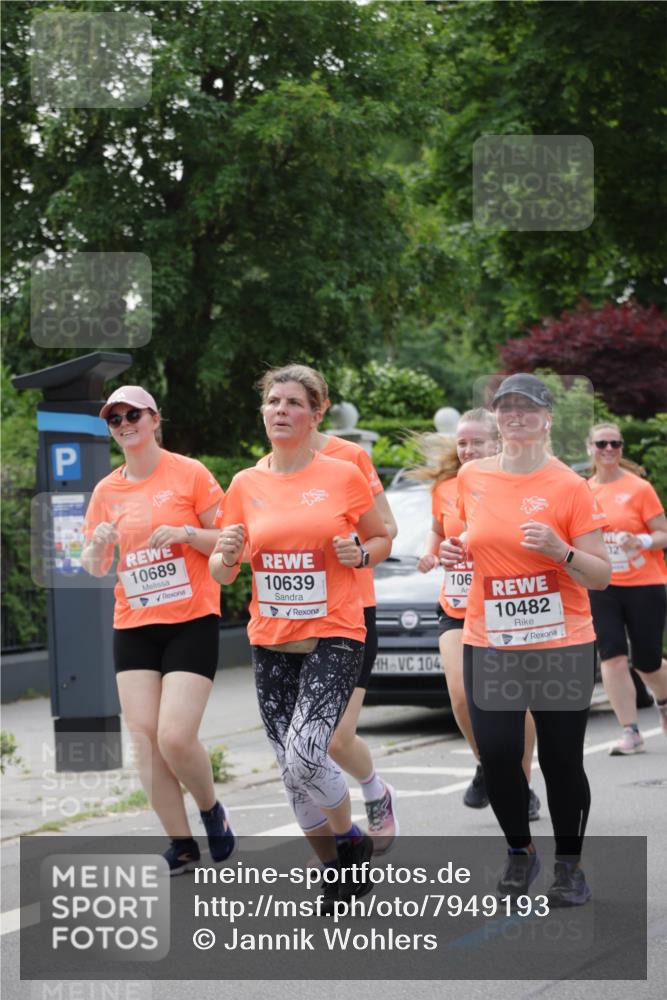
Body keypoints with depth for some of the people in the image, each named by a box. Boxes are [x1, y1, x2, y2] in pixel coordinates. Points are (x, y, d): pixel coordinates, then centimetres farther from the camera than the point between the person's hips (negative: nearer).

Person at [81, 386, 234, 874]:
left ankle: (212, 809, 15)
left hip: (192, 623, -5)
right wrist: (97, 546, -9)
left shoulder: (189, 473, -4)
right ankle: (182, 846, 6)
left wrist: (187, 533, -19)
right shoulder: (106, 491, 9)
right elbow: (95, 569, 13)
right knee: (145, 738, -4)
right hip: (133, 627, 5)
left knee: (175, 737, -15)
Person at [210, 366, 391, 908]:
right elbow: (222, 573, 10)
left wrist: (360, 554, -12)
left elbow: (382, 539, 10)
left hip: (334, 637, -4)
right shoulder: (246, 485, 5)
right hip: (271, 642, 4)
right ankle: (334, 868, 25)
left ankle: (353, 840, 9)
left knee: (304, 757, -20)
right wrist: (227, 555, -13)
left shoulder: (344, 477, -3)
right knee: (292, 770, 5)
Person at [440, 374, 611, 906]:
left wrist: (561, 552, -23)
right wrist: (454, 550, 3)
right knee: (497, 753, -3)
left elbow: (601, 575, -5)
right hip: (489, 646, 3)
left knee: (562, 760, 0)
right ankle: (519, 852, 22)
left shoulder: (570, 486, -6)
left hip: (562, 646, -3)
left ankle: (569, 865, 18)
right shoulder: (472, 477, 6)